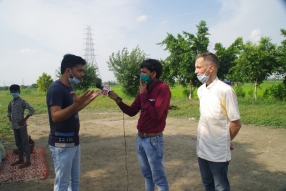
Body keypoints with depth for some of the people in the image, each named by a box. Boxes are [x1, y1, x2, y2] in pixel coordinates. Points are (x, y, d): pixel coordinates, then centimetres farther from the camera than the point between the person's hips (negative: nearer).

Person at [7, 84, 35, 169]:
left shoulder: (22, 101, -10)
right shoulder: (11, 102, 9)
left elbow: (32, 110, -16)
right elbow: (9, 110, 29)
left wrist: (25, 119, -18)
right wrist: (9, 117, 13)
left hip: (21, 126, -7)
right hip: (14, 126, 7)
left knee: (25, 143, -2)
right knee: (18, 143, 17)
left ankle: (28, 161, 3)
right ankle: (21, 159, 29)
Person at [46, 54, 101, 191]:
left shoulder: (69, 88, 9)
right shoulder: (56, 89, -18)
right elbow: (55, 116, -29)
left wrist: (90, 99, 16)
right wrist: (75, 105, -43)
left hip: (73, 141, 9)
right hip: (61, 144, -9)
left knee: (75, 179, 18)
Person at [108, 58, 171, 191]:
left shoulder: (163, 88, -15)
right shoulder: (144, 88, 7)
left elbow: (155, 114, -25)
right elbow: (132, 111, 8)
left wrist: (143, 94, -18)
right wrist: (117, 100, -6)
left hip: (153, 139, -7)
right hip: (140, 138, 7)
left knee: (159, 178, 7)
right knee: (147, 175, 21)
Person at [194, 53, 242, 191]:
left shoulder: (225, 90, -18)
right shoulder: (200, 90, 3)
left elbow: (236, 123, -12)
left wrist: (226, 141, 2)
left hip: (218, 152, -6)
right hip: (202, 149, 6)